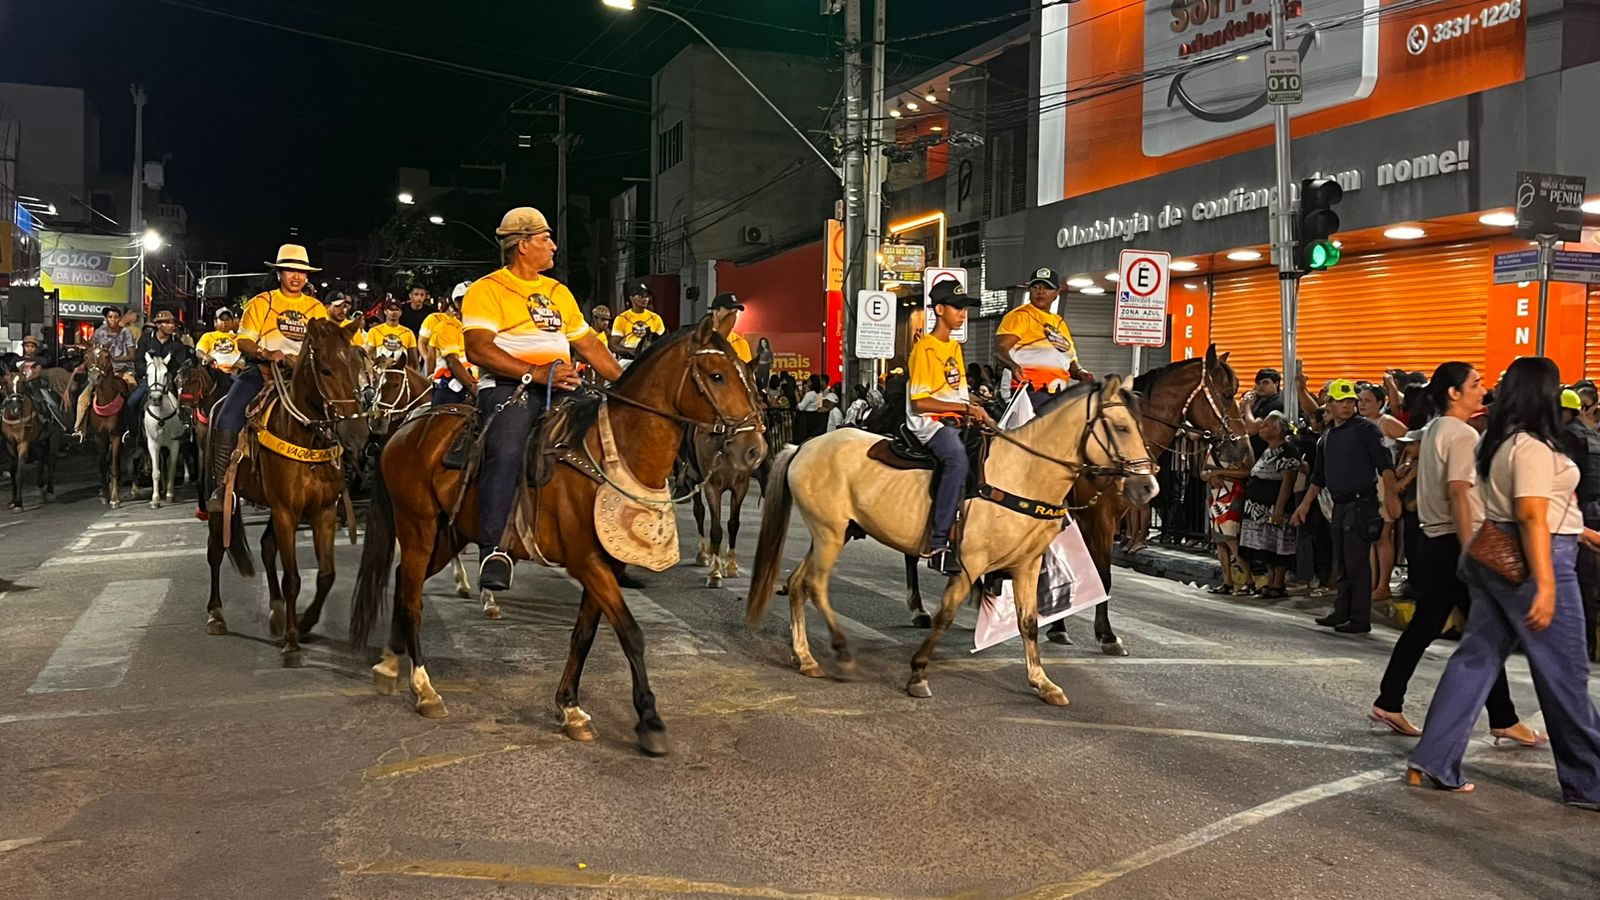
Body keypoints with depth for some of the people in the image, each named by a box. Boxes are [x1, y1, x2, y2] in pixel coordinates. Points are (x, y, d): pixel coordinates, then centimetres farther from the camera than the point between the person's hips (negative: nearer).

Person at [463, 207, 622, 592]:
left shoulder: (558, 292, 25)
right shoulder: (487, 289, 3)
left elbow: (590, 346, 27)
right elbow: (478, 349, -11)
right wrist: (535, 372, -21)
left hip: (560, 388, 7)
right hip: (507, 386, -6)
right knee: (506, 452, -33)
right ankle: (493, 552, -34)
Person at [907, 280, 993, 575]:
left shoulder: (955, 348, 19)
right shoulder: (925, 348, -8)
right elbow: (919, 402, -15)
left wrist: (978, 413, 4)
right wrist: (965, 407, -17)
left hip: (955, 421, 9)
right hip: (929, 422, -9)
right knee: (958, 458, -36)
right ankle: (939, 545, -37)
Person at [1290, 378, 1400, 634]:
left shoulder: (1366, 428, -6)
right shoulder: (1328, 436, 16)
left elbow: (1385, 464, -16)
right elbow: (1319, 476, 24)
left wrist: (1391, 493, -29)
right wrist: (1306, 504, 21)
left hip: (1361, 503, -7)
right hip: (1339, 505, 7)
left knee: (1357, 562, -6)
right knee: (1342, 562, 13)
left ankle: (1360, 619, -1)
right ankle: (1342, 611, 22)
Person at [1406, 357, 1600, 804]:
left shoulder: (1497, 442, 13)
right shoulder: (1533, 447, -16)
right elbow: (1532, 517, -24)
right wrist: (1545, 585, -27)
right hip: (1528, 562, -9)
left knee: (1477, 657, 9)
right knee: (1564, 674, 3)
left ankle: (1432, 761, 6)